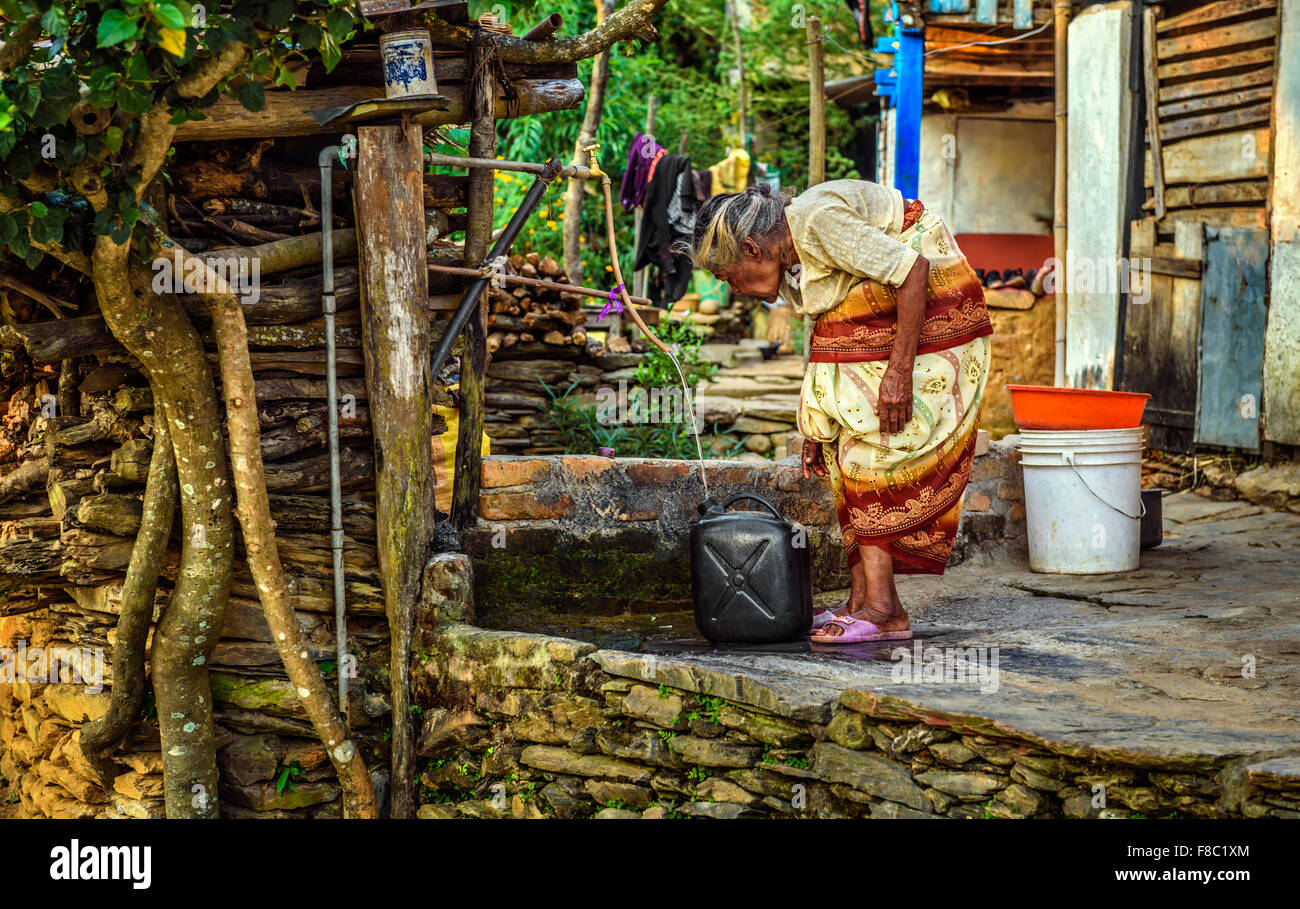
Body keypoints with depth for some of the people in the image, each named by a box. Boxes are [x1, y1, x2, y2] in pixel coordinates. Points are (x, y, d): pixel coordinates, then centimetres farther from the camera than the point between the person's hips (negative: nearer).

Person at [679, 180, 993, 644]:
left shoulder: (817, 221, -23)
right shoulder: (793, 261, 7)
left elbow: (914, 269, -27)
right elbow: (830, 346, 16)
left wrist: (899, 370, -27)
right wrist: (816, 429, 18)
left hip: (928, 322, -10)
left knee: (874, 448, -14)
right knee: (852, 455, 3)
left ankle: (882, 609, -14)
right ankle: (862, 600, 4)